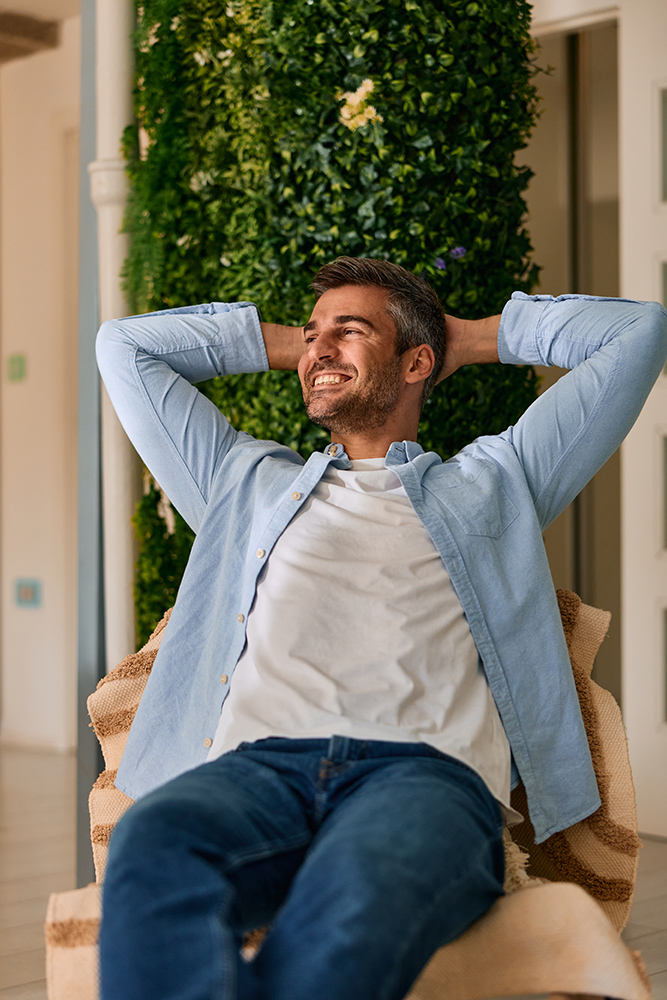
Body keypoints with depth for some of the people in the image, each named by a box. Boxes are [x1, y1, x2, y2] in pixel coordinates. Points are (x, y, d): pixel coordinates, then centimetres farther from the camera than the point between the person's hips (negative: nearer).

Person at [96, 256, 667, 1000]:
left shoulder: (491, 482, 32)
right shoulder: (249, 482, 37)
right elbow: (124, 345, 46)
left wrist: (473, 338, 42)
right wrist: (283, 343, 47)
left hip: (427, 770, -1)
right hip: (258, 763, 2)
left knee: (355, 900, -42)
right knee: (153, 846, -39)